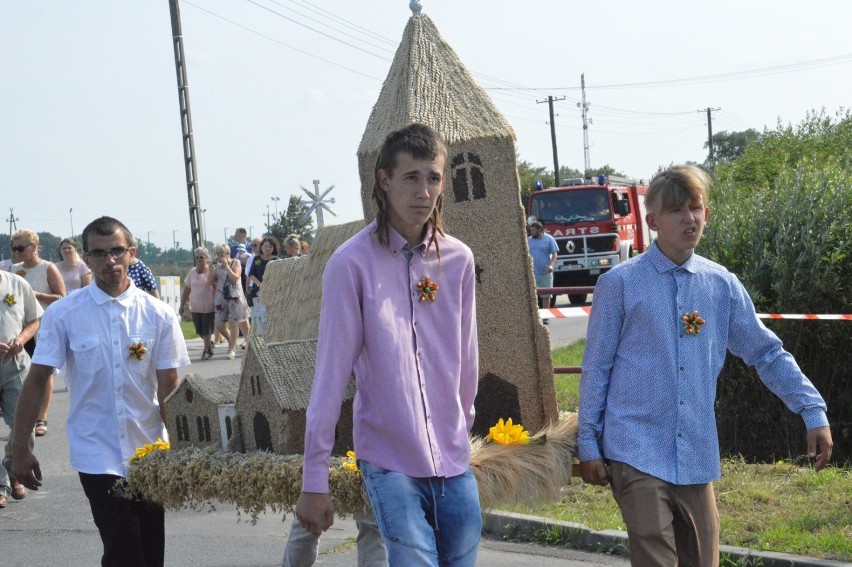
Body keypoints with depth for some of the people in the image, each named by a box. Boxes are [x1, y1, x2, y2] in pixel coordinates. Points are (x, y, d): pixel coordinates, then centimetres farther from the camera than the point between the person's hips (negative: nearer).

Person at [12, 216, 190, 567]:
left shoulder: (159, 315, -2)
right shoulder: (63, 314, -5)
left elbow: (168, 389, 0)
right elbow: (37, 380, -2)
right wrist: (20, 447, -3)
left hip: (148, 453, 2)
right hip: (97, 455, -2)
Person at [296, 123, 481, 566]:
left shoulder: (458, 260, 4)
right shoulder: (353, 263, -9)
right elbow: (331, 372, -10)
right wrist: (314, 480, -10)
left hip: (455, 463, 5)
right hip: (390, 461, -5)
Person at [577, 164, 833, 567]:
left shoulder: (722, 285, 7)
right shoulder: (620, 283, -3)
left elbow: (767, 354, 12)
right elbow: (596, 367, 1)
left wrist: (814, 413, 4)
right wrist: (588, 444, 1)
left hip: (696, 457, 4)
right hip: (636, 453, -4)